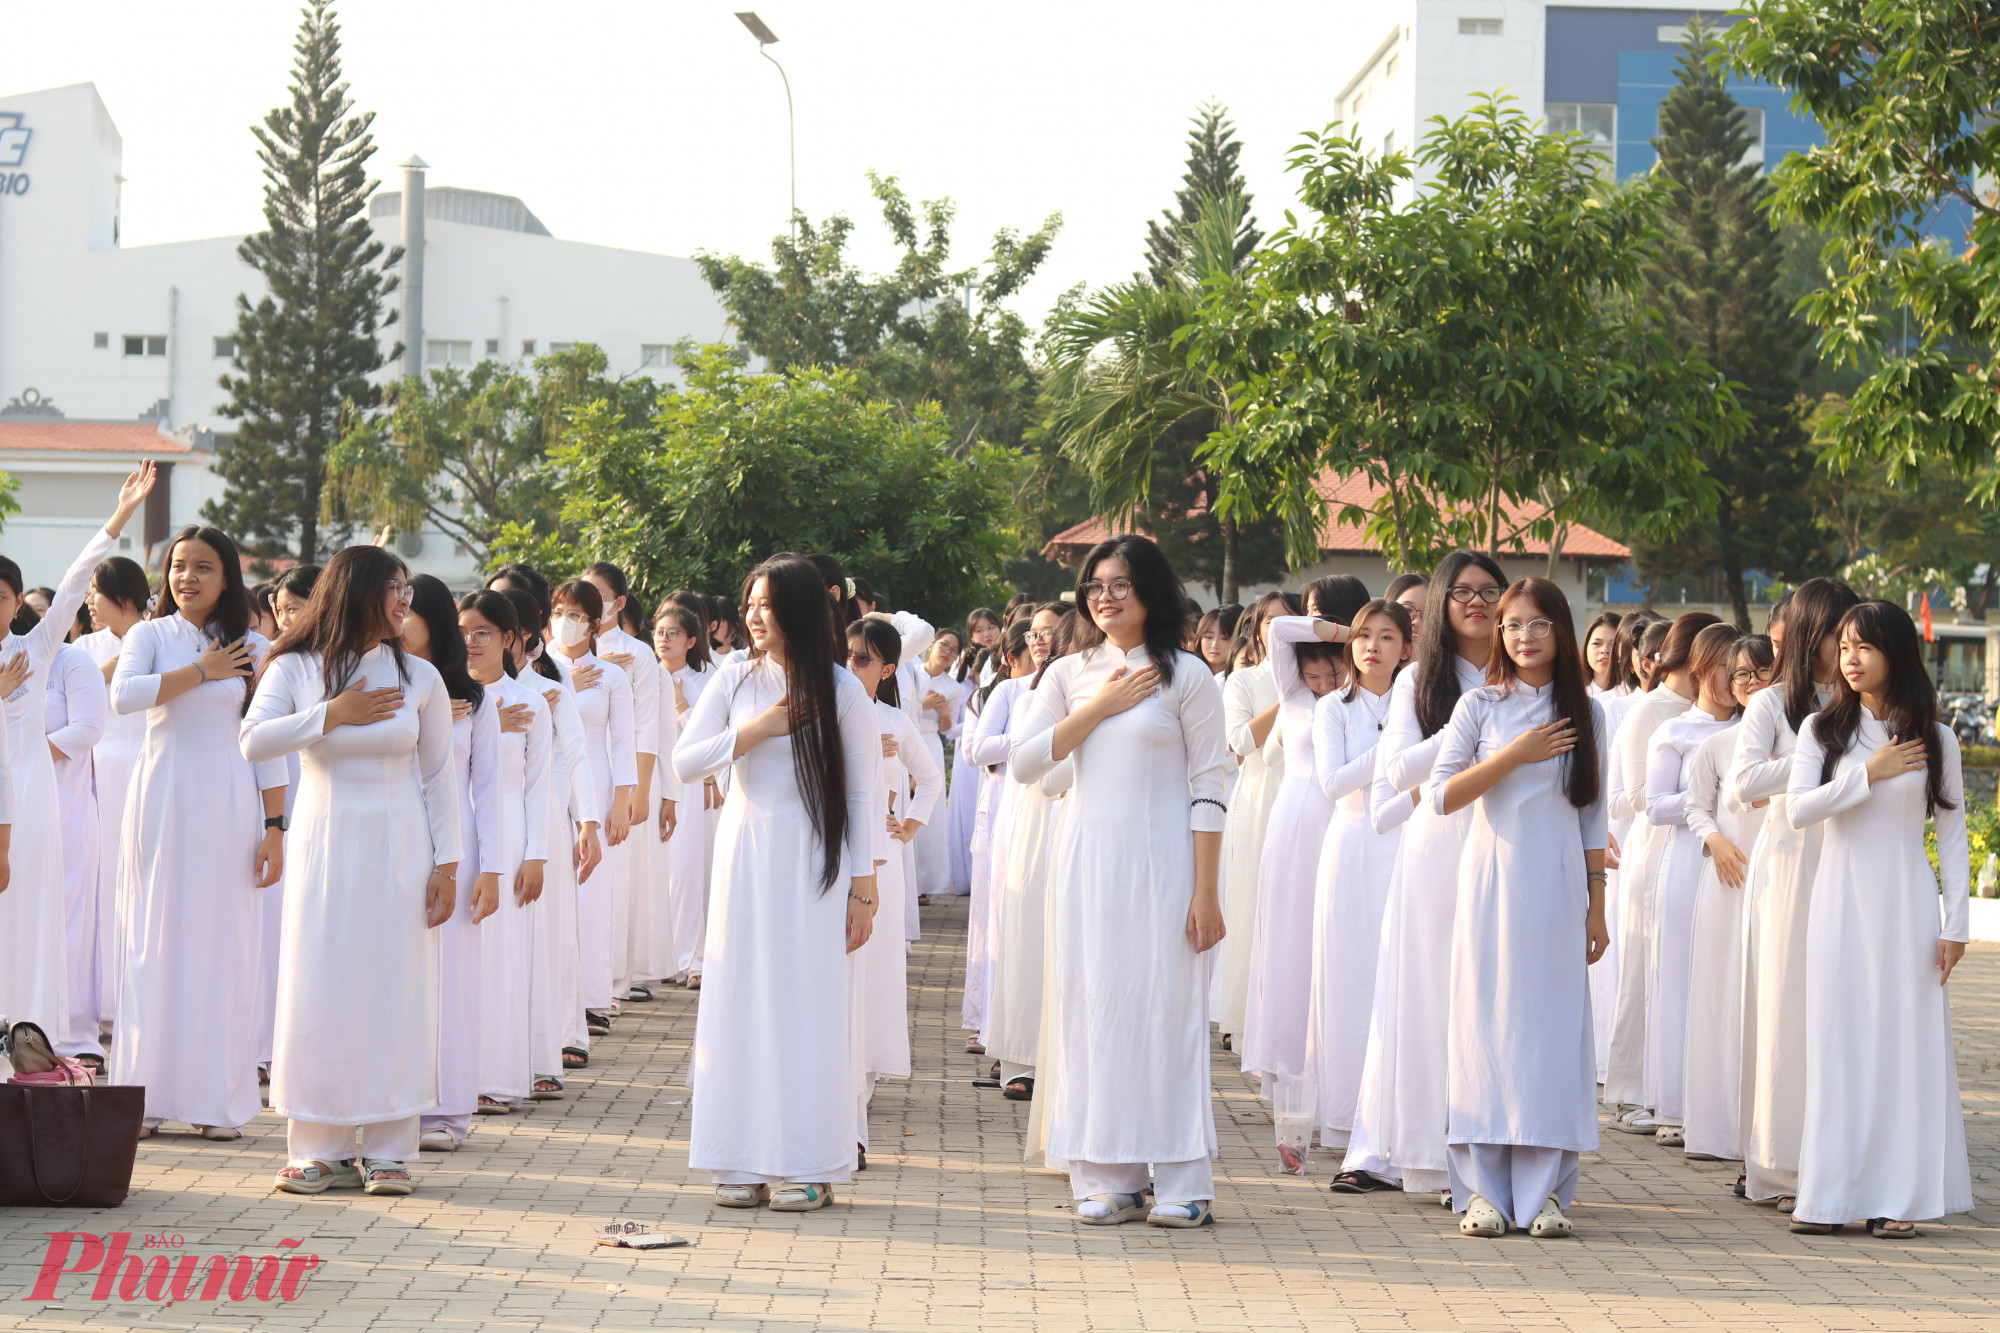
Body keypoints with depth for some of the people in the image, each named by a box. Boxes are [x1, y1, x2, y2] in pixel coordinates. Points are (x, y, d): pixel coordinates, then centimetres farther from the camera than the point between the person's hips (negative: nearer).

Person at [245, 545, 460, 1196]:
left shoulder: (419, 677, 4)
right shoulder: (296, 669, 1)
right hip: (324, 843, 0)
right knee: (320, 991, -2)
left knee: (393, 990, -1)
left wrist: (446, 865, 2)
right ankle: (321, 1149, 5)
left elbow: (439, 778, 7)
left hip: (398, 848, 1)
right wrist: (332, 715, -15)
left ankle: (387, 1149, 5)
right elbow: (253, 741, -13)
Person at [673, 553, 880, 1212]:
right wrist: (754, 732, -12)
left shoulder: (840, 690, -2)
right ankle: (746, 1162, 8)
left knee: (807, 1003, -4)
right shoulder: (735, 682, 5)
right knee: (742, 1000, 2)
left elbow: (860, 794, -1)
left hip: (813, 861, -3)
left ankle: (806, 1166, 2)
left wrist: (863, 890, -4)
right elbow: (684, 763, 1)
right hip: (744, 854, 3)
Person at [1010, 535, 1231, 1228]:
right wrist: (1098, 708, -6)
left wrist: (1206, 894, -9)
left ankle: (1182, 1184, 1)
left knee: (1165, 1006, -4)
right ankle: (1109, 1180, 7)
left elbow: (1208, 790, -4)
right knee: (1092, 1003, 2)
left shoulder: (1186, 676, -1)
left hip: (1161, 859, -4)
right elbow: (1024, 763, 1)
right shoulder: (1068, 674, 12)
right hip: (1087, 859, 4)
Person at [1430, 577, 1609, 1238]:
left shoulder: (1584, 711, 9)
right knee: (1487, 1021, -3)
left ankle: (1543, 1190, 2)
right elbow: (1442, 795, -4)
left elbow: (1593, 817, 11)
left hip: (1559, 885, 1)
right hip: (1492, 879, -1)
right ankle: (1483, 1189, 1)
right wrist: (1515, 755, -11)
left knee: (1552, 1024, -2)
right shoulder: (1480, 706, 4)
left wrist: (1596, 905, 7)